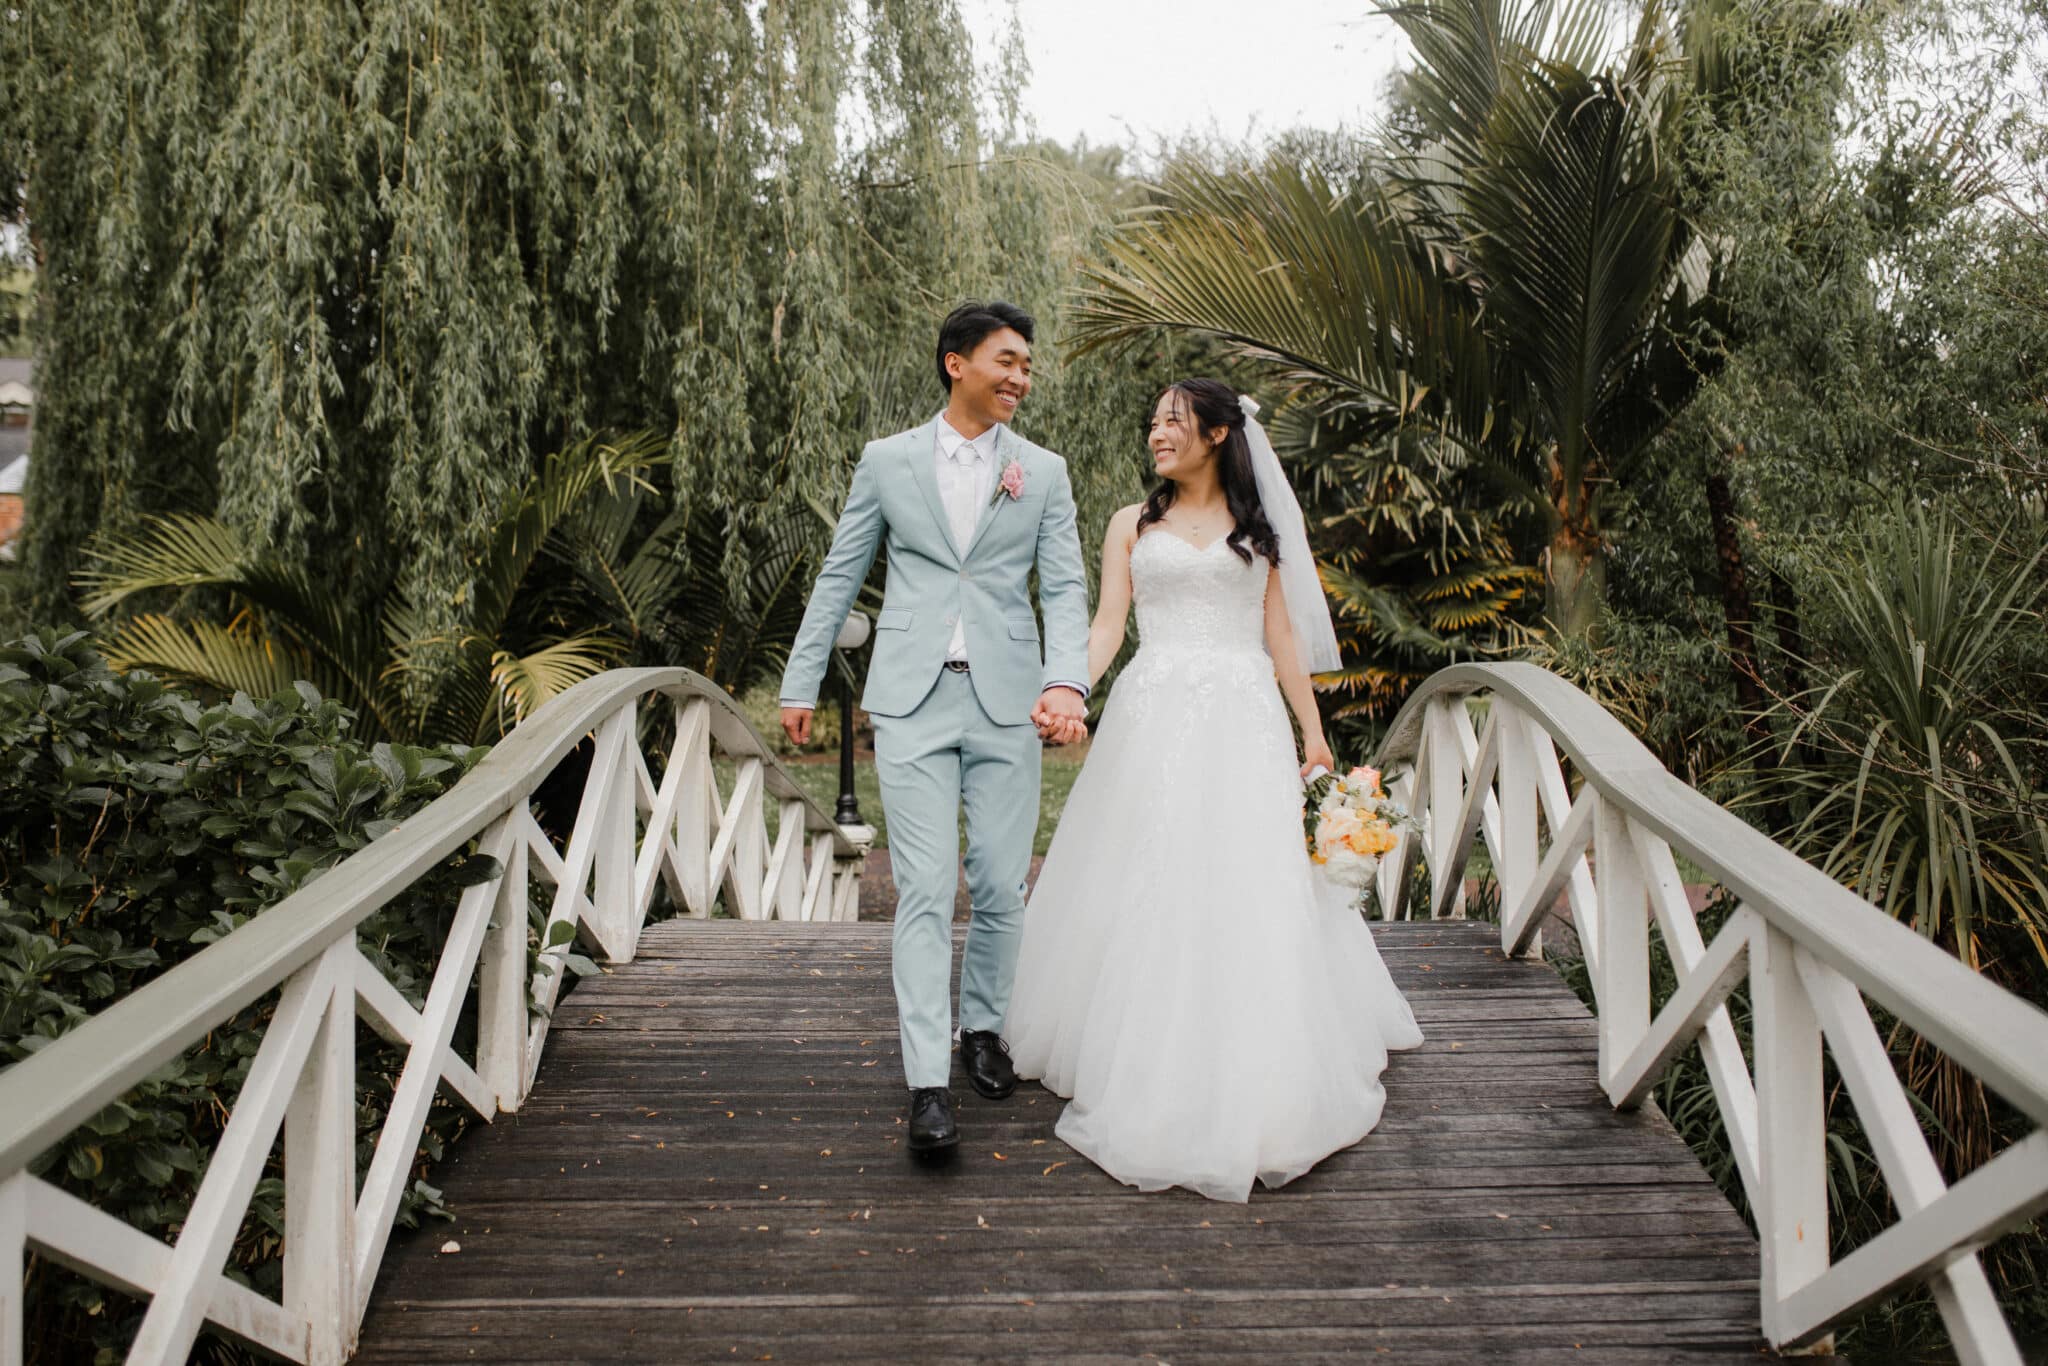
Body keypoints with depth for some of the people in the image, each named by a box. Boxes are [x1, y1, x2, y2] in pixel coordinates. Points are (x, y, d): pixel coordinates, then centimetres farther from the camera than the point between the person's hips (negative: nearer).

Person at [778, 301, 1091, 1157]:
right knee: (924, 890, -6)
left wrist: (1066, 682, -16)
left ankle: (982, 1027, 30)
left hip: (1007, 702, 2)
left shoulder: (1044, 473, 8)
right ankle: (928, 1083, -4)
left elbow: (1066, 589, 1)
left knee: (1000, 886, 7)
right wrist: (802, 682, 10)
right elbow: (839, 576, 11)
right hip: (912, 702, -1)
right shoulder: (888, 461, 7)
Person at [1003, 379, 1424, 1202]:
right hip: (1153, 721, 0)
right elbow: (1107, 623, 2)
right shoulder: (1133, 525, 12)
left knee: (1248, 892, -2)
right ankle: (1151, 1076, 9)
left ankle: (1251, 1087, 10)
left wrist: (1313, 734, 6)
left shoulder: (1257, 526, 13)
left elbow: (1282, 636, 11)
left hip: (1243, 723, 0)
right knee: (1147, 895, -2)